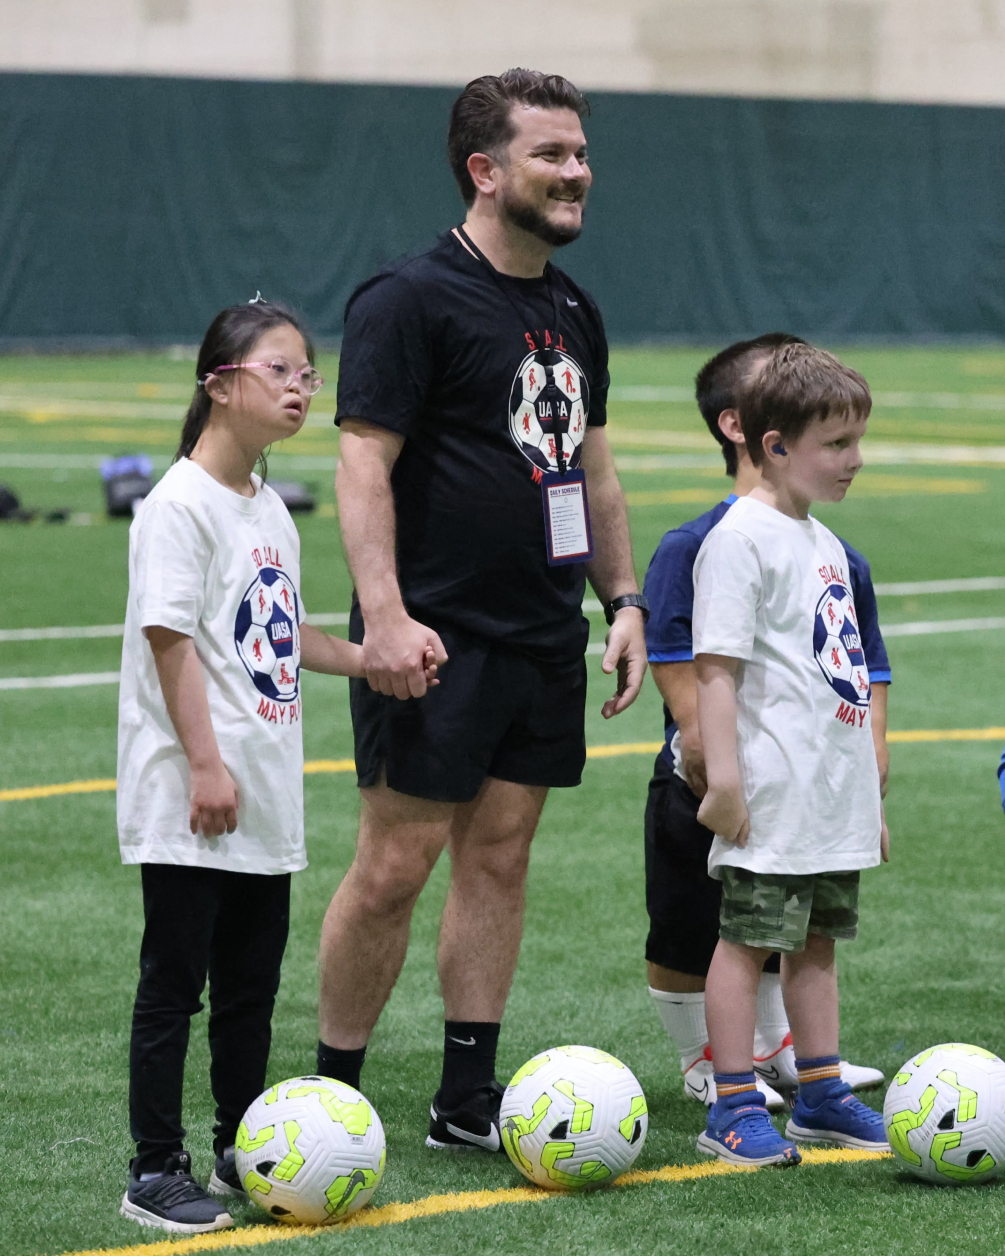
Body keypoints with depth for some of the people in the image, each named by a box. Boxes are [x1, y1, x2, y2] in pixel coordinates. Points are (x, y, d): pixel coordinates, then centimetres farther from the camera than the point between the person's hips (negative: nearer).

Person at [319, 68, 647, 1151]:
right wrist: (384, 616, -22)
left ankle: (467, 1100, 14)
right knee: (394, 867, -6)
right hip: (436, 643, -7)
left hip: (546, 640, 8)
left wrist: (623, 599, 16)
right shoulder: (410, 299, -9)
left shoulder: (571, 312, 15)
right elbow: (364, 462, -14)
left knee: (499, 858, 9)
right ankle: (330, 1094, 5)